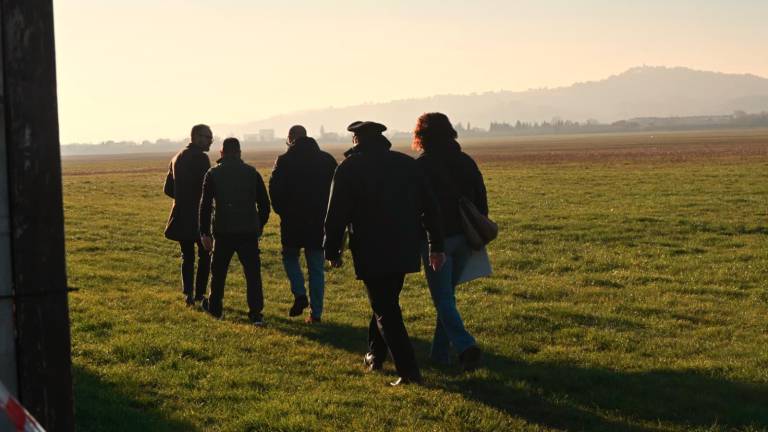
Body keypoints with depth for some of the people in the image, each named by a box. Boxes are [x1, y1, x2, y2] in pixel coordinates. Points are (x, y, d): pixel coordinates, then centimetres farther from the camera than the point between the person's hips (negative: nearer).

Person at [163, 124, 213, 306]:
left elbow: (168, 189, 15)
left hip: (180, 216, 7)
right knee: (204, 255, 5)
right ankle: (199, 294, 2)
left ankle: (188, 294, 7)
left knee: (187, 257, 12)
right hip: (198, 215, -6)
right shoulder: (200, 158, -12)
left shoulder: (177, 158, 12)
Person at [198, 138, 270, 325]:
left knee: (218, 271, 17)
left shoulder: (213, 173, 2)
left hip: (223, 232, 0)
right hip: (249, 231, 0)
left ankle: (214, 307, 29)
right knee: (252, 272, -1)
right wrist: (259, 226, 21)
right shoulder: (252, 172, 6)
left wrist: (205, 232, 5)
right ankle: (256, 313, -8)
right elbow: (264, 203, 8)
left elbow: (205, 205, 0)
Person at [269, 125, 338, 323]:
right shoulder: (327, 160, 4)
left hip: (292, 221, -2)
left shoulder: (284, 160, -5)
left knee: (290, 257, 20)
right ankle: (315, 312, 7)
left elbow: (274, 189, -9)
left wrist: (282, 211, 5)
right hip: (319, 223, 2)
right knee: (316, 268, 8)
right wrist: (327, 213, 10)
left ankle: (300, 295, -1)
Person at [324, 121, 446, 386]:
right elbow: (430, 207, 9)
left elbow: (336, 215, -6)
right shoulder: (407, 164, 9)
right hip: (404, 251, 5)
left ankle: (409, 371, -11)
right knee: (387, 302, 22)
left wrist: (332, 251, 5)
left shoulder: (349, 169, -4)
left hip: (371, 254, -5)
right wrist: (436, 246, 14)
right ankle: (376, 355, 34)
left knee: (385, 311, -2)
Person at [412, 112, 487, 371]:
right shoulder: (466, 161, 6)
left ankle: (465, 345, -19)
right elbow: (481, 200, 9)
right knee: (447, 295, 17)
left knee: (443, 299, -1)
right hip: (464, 238, 6)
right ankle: (440, 352, 20)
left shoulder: (421, 166, -10)